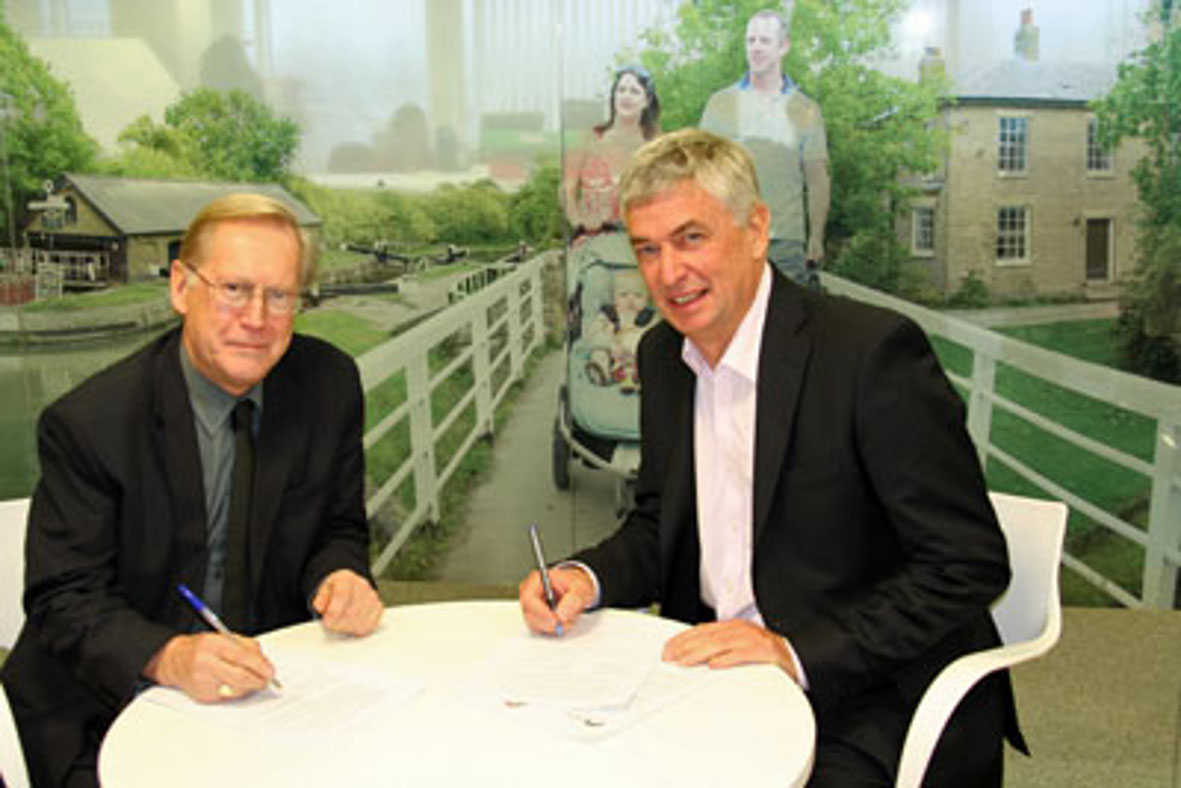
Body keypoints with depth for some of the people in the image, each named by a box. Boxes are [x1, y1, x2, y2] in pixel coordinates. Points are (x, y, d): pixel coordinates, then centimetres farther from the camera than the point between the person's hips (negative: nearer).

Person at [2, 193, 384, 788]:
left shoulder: (330, 384, -4)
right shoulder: (87, 424, -14)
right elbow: (65, 600, -14)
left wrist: (340, 577, -18)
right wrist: (170, 658, -33)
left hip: (261, 684, 3)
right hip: (109, 711, -2)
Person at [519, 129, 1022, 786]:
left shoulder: (873, 350, -18)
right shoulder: (664, 354, 4)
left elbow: (970, 564, -17)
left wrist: (797, 651, -24)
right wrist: (586, 579, -7)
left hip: (872, 706, -5)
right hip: (719, 674, 6)